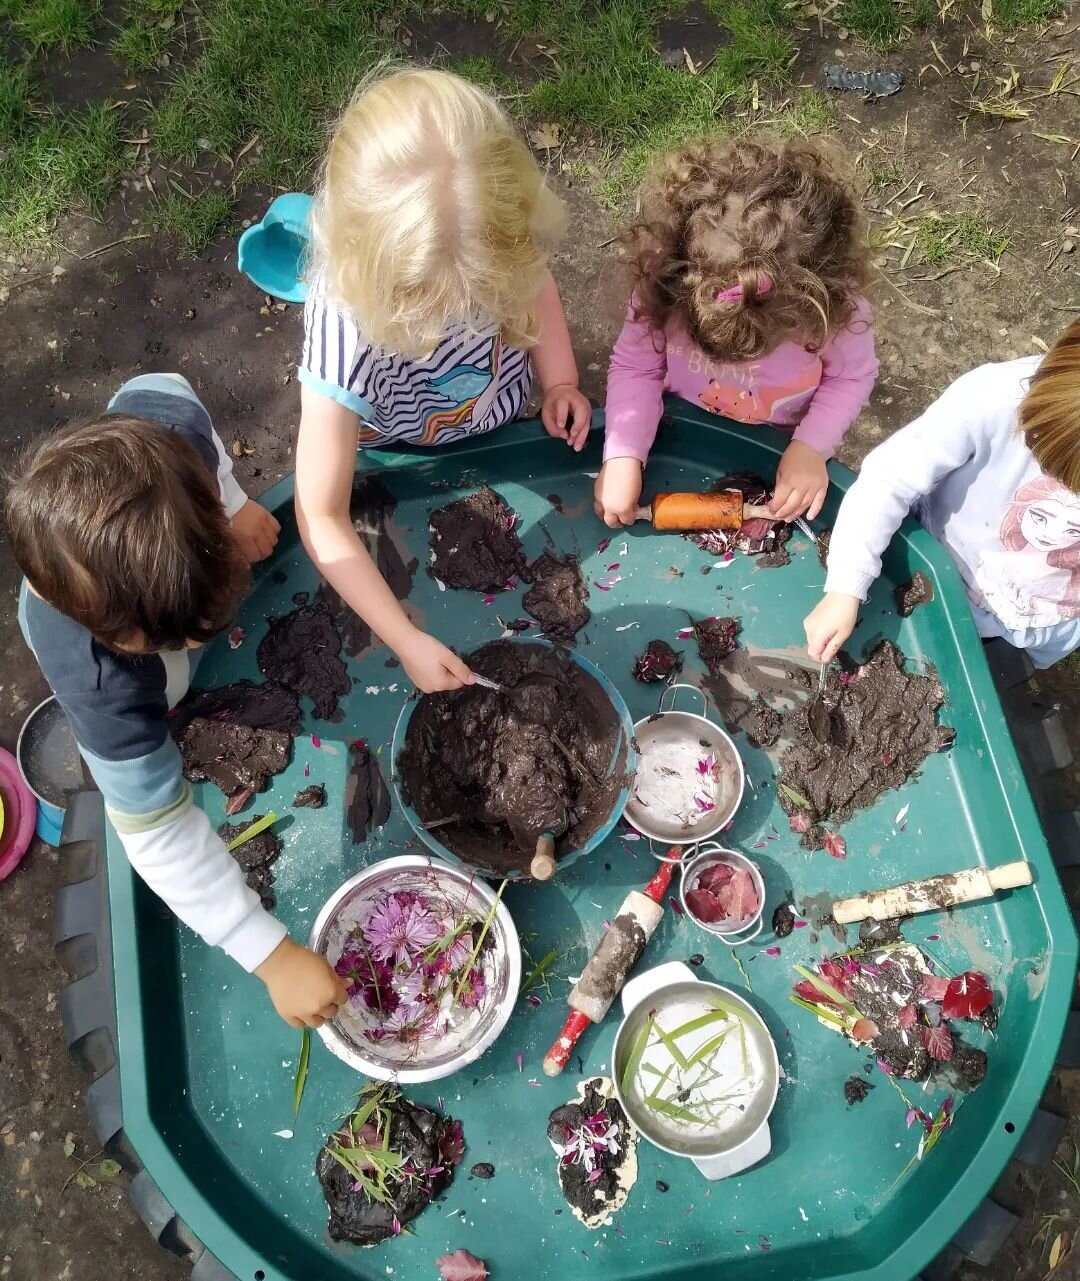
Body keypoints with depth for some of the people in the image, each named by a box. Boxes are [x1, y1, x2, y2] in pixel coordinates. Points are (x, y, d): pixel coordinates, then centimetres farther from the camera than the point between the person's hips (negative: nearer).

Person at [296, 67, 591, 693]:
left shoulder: (497, 233, -34)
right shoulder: (347, 342, -45)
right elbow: (322, 518, -37)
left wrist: (561, 381, -19)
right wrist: (406, 640, -37)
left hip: (503, 432, 3)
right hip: (405, 472, -2)